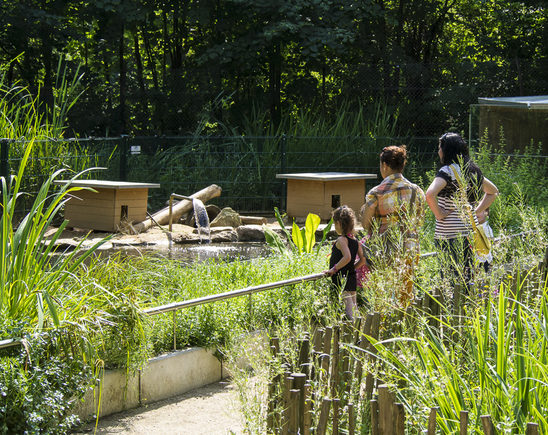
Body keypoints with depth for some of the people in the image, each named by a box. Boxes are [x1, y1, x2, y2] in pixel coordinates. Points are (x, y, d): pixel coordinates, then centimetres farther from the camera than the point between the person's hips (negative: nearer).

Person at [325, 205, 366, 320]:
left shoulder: (341, 240, -15)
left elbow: (347, 257, -30)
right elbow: (362, 260, 11)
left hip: (341, 280, -8)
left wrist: (334, 269, -22)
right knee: (353, 308, 14)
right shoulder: (355, 240, 9)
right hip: (352, 279, 8)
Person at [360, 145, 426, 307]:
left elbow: (366, 224, -3)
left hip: (383, 251, -4)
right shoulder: (416, 191, 2)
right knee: (405, 293, 12)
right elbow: (419, 222, 11)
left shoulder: (376, 193, -9)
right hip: (409, 250, 4)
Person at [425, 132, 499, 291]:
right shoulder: (472, 170, 12)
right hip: (470, 229, 8)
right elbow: (493, 191, 27)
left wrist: (439, 214, -13)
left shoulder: (448, 170, -12)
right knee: (466, 277, 11)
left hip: (449, 234, -8)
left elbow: (430, 194, -28)